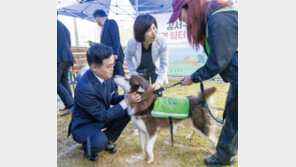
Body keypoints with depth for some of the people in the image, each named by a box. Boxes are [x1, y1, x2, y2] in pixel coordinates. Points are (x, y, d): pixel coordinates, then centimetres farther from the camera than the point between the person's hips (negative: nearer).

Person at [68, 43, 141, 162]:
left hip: (101, 117, 7)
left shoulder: (107, 76, -15)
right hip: (84, 124, -7)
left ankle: (108, 139, 10)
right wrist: (126, 101, -28)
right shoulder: (84, 88, -35)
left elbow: (113, 98, 0)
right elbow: (104, 116, -27)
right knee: (100, 141, -34)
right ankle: (87, 145, 5)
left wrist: (127, 97, -19)